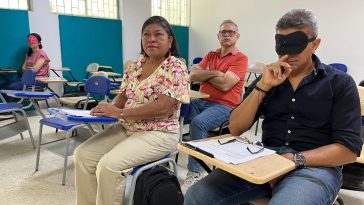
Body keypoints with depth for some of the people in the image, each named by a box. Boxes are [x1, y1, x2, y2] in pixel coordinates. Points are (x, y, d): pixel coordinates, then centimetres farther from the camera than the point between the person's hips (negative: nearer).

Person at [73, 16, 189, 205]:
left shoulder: (175, 67, -12)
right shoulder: (134, 66, 9)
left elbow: (163, 107, -22)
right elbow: (123, 96, 13)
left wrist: (120, 113, -21)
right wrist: (109, 108, -11)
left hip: (158, 134, -7)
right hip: (125, 128, 7)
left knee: (109, 165, -24)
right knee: (83, 155, -2)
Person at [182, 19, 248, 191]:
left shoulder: (240, 58, -1)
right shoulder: (211, 55, 18)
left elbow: (224, 84, -15)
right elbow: (192, 76, 5)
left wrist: (204, 74, 0)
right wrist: (214, 73, -8)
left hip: (224, 106, -5)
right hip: (200, 101, 6)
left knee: (198, 123, -33)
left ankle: (194, 173, -21)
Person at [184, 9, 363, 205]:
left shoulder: (340, 83, 3)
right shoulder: (269, 78, 11)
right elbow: (235, 129, 2)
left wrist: (296, 159, -18)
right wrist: (262, 86, -8)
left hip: (314, 166, -2)